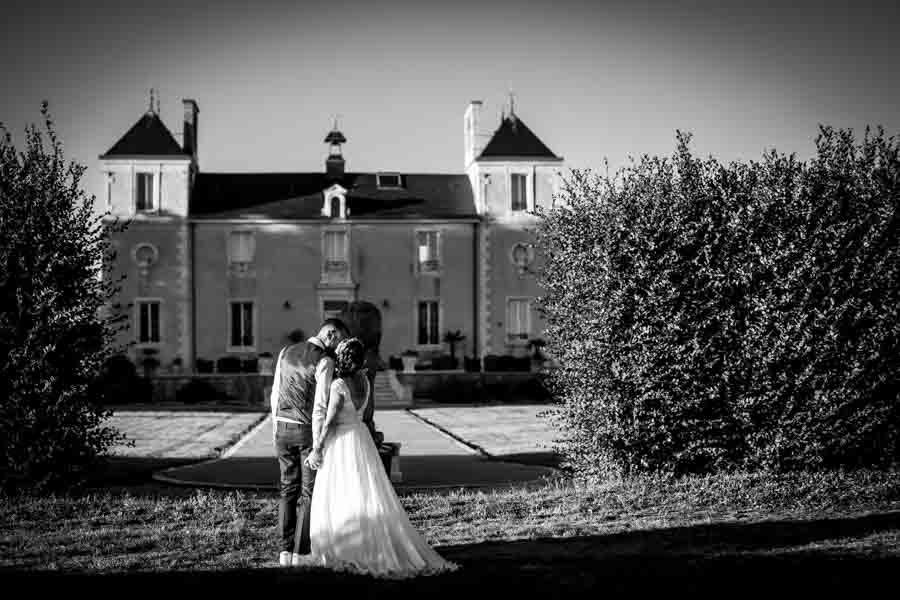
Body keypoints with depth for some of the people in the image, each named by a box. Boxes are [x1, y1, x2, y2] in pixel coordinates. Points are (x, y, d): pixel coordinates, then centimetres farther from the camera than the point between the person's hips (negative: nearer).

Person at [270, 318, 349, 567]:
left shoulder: (286, 352, 5)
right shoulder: (325, 362, -16)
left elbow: (276, 394, 9)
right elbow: (320, 407, -19)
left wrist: (275, 430, 16)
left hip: (284, 428, 5)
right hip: (309, 430, -5)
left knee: (288, 490, 12)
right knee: (309, 493, 4)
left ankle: (285, 551, 9)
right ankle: (301, 553, 3)